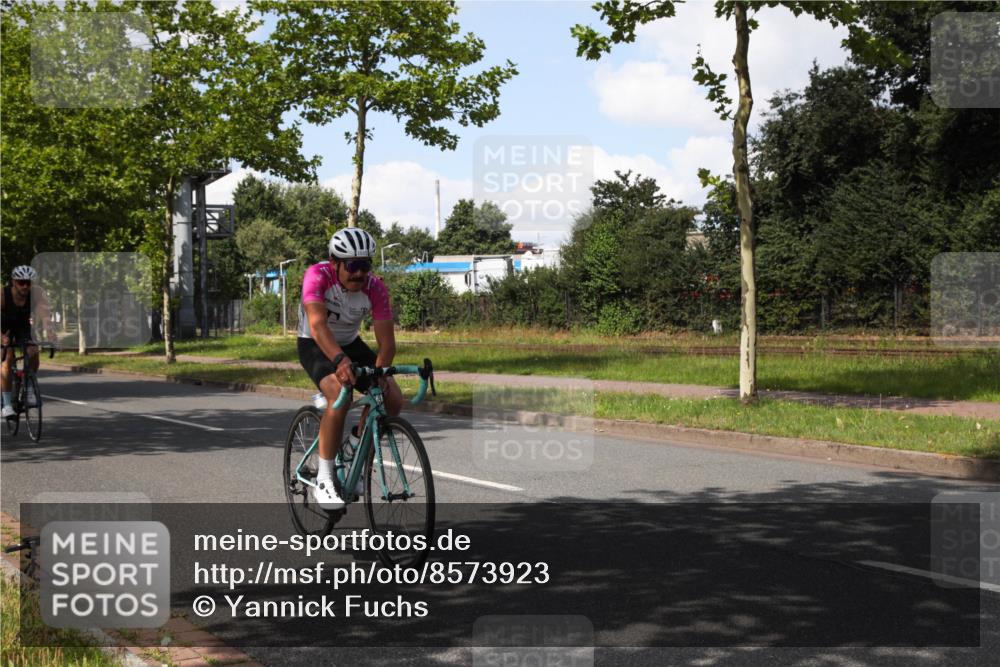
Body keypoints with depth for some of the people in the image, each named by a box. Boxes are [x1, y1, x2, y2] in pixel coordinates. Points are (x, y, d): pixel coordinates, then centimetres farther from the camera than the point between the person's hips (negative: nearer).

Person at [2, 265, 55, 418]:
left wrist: (49, 330, -57)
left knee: (33, 352, -21)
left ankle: (29, 391, 1)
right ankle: (7, 405, -15)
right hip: (5, 328, -2)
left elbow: (44, 311, -40)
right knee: (8, 359, -18)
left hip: (23, 327, 2)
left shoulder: (36, 292, -27)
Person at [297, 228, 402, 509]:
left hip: (350, 344, 4)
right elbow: (318, 325, -43)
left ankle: (357, 442, 14)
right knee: (340, 395, -32)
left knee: (393, 398, -15)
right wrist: (340, 360, -59)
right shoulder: (318, 275, -29)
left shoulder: (375, 287, -21)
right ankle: (324, 479, -22)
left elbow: (387, 342, -22)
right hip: (315, 346, -4)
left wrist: (379, 374, -41)